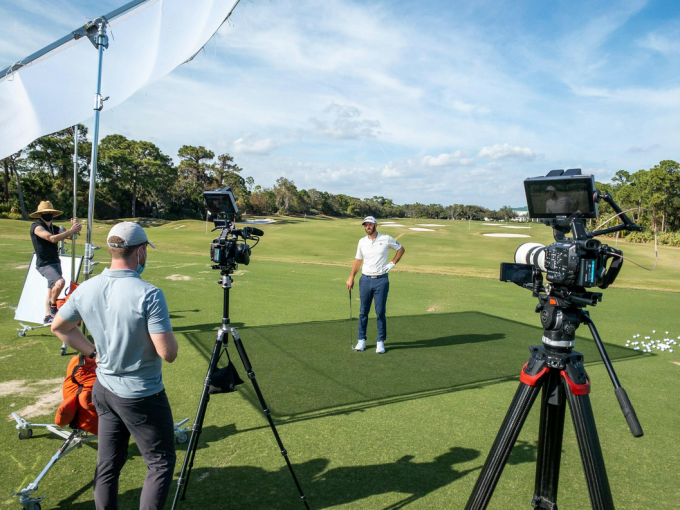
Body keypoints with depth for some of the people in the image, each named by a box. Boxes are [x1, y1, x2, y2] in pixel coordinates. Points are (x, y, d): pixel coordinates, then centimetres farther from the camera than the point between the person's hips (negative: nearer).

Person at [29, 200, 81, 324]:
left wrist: (73, 227, -13)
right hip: (44, 264, -9)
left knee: (52, 290, 15)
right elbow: (52, 238, -26)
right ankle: (53, 305, -6)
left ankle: (48, 317, 26)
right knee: (60, 282, -30)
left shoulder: (54, 228, 14)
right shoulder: (37, 226, -11)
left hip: (55, 262, 9)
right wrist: (72, 230, -27)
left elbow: (68, 236, 5)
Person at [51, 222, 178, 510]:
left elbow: (58, 327, 12)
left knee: (107, 465, 19)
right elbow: (168, 354, -24)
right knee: (161, 463, 10)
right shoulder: (149, 295, -25)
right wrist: (165, 328, -5)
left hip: (104, 389, 7)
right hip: (141, 396, -6)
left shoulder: (85, 289, -4)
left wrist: (94, 352, 14)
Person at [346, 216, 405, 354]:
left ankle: (381, 342, 10)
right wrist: (351, 278, 8)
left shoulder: (387, 239, -2)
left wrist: (393, 263, 3)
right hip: (365, 280, 3)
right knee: (363, 312, 7)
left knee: (380, 312, 0)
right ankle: (361, 340, 17)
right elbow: (358, 260, 13)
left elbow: (401, 249, 12)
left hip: (381, 280, -3)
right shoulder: (362, 241, 7)